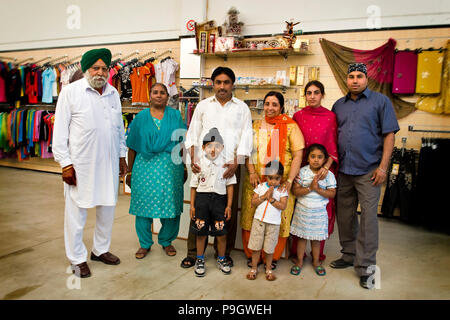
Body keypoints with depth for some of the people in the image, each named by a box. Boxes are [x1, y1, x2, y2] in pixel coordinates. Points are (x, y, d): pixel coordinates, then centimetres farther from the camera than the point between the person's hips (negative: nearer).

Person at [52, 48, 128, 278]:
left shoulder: (113, 93, 10)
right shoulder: (70, 91, -4)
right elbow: (60, 130, -5)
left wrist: (122, 155, 15)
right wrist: (65, 163, -9)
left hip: (108, 163, 5)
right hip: (80, 164, -5)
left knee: (107, 208, 14)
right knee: (76, 211, 4)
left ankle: (100, 250, 33)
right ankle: (77, 259, 21)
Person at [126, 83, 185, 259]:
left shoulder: (175, 116, 8)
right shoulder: (141, 117, 8)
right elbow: (132, 147, 8)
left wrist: (183, 166, 3)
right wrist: (130, 171, 7)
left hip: (170, 166, 0)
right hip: (145, 166, 0)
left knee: (170, 204, 4)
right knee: (143, 204, 4)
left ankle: (166, 241, 24)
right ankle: (145, 244, 22)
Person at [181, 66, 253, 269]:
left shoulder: (242, 108, 11)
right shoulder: (203, 106, 15)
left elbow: (245, 138, 3)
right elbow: (192, 134, 12)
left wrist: (235, 162, -10)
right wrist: (193, 159, -3)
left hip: (230, 165, 0)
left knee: (229, 210, 2)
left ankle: (224, 252, 17)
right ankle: (193, 252, 12)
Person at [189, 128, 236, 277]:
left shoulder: (226, 164, -2)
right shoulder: (199, 164, -1)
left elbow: (230, 185, 3)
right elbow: (194, 186, 4)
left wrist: (229, 205, 0)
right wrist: (192, 205, 3)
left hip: (220, 199, 0)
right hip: (202, 198, 0)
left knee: (221, 233, 5)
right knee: (201, 232, 8)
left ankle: (221, 259, 27)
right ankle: (200, 260, 26)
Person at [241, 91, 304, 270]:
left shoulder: (290, 126, 2)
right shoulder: (256, 126, 13)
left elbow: (298, 156, -4)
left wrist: (289, 181, -13)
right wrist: (251, 172, -6)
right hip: (255, 181, 3)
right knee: (252, 218, 3)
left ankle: (272, 258, 17)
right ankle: (252, 255, 19)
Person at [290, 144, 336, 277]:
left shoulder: (328, 174, -5)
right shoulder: (302, 171, -8)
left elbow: (332, 193, -8)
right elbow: (295, 191, -12)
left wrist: (318, 189, -20)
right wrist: (310, 188, -22)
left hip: (319, 211, 1)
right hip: (302, 210, 0)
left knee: (316, 238, 13)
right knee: (302, 237, 11)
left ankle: (316, 262, 31)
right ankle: (299, 261, 26)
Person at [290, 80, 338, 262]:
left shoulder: (331, 117, 3)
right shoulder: (298, 116, 6)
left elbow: (334, 145, 0)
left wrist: (326, 166, -14)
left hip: (323, 169, 0)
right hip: (301, 168, 1)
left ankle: (318, 253, 20)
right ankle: (296, 252, 17)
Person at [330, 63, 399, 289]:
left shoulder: (380, 101, 2)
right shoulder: (339, 105, 14)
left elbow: (389, 135, -3)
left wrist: (383, 167, -11)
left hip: (368, 171, -4)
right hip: (343, 170, 5)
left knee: (368, 217, -5)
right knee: (345, 216, 12)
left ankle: (365, 267, 5)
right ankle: (349, 255, 29)